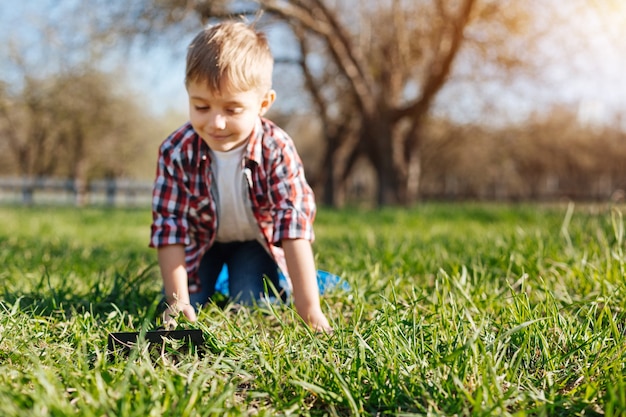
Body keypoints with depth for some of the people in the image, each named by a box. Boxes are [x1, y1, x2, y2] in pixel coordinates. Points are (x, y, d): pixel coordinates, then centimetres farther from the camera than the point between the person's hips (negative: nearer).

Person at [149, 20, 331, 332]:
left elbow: (295, 225, -35)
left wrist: (309, 308, -38)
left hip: (257, 240, -1)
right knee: (188, 307, -10)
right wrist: (178, 301, -28)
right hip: (202, 241, 1)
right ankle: (210, 280, 23)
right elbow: (169, 226, -24)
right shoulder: (176, 152, -30)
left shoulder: (278, 151, -33)